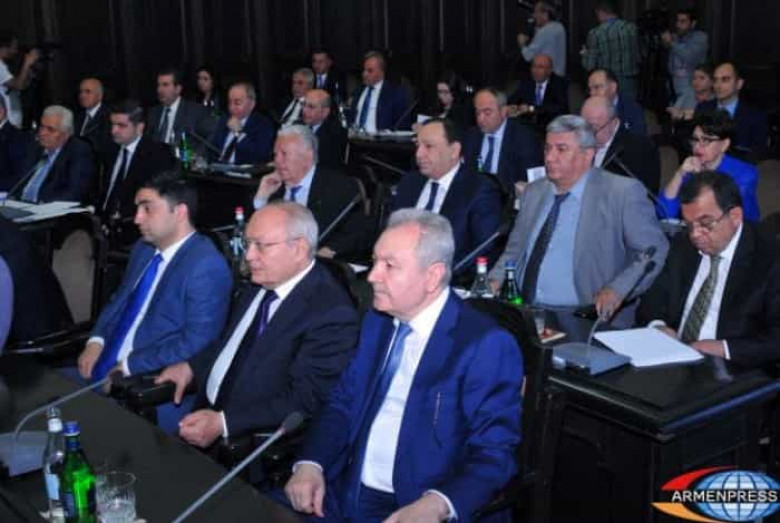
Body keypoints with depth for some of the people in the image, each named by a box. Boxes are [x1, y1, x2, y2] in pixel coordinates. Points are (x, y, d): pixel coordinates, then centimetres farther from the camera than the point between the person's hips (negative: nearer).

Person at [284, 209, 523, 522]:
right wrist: (310, 464, -5)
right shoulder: (376, 322, 10)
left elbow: (493, 454, -14)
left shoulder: (486, 346, -11)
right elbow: (343, 403, 12)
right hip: (345, 493, 5)